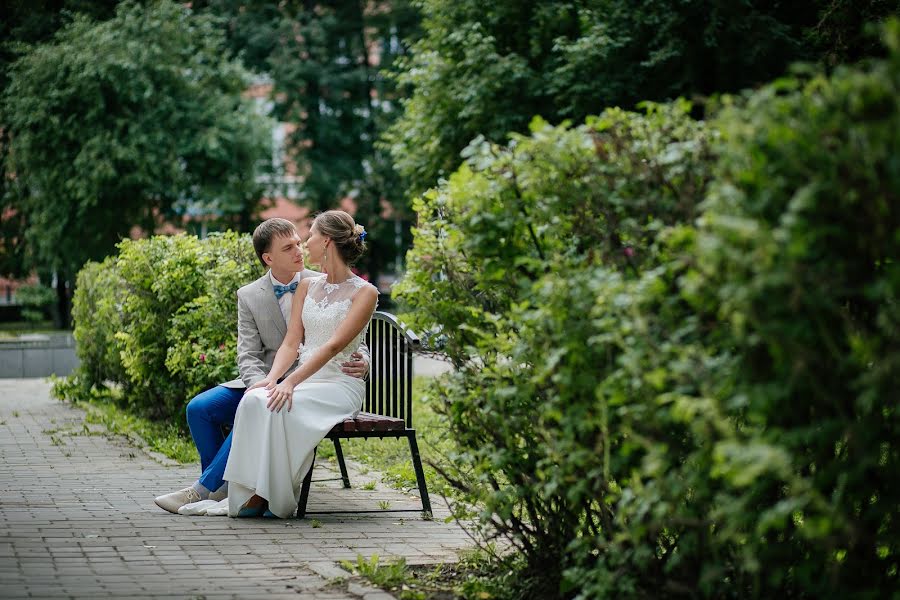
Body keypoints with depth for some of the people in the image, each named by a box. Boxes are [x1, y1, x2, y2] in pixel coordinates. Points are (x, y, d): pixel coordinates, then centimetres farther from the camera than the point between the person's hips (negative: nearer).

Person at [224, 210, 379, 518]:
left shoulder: (364, 293, -5)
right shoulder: (307, 287, 16)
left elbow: (334, 345, -16)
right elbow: (291, 342, 8)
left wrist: (291, 381, -27)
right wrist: (272, 378, -13)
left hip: (341, 385, -5)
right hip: (305, 379, 5)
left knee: (277, 406, -34)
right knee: (253, 399, -27)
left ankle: (270, 495, -25)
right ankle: (254, 492, -28)